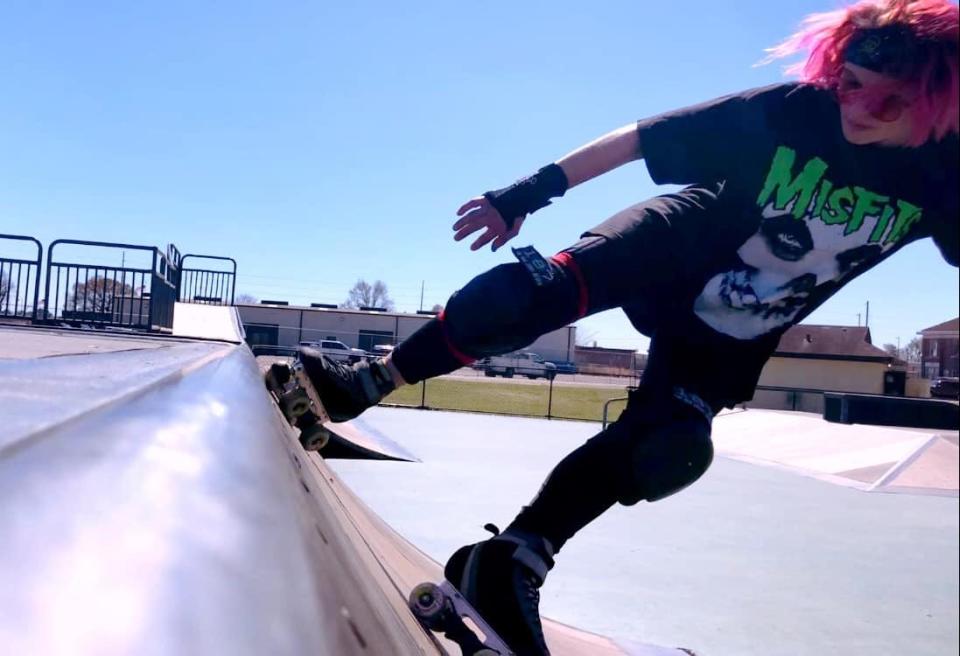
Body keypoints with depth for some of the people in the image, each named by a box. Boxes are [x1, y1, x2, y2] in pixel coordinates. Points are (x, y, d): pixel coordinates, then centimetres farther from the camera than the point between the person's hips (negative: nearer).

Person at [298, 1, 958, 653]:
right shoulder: (793, 110, -23)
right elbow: (639, 137, -17)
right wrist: (525, 193, -17)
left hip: (729, 339, 3)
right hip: (684, 245, -2)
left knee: (658, 454, -13)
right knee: (544, 287, -30)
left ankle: (511, 563, 1)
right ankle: (366, 384, -17)